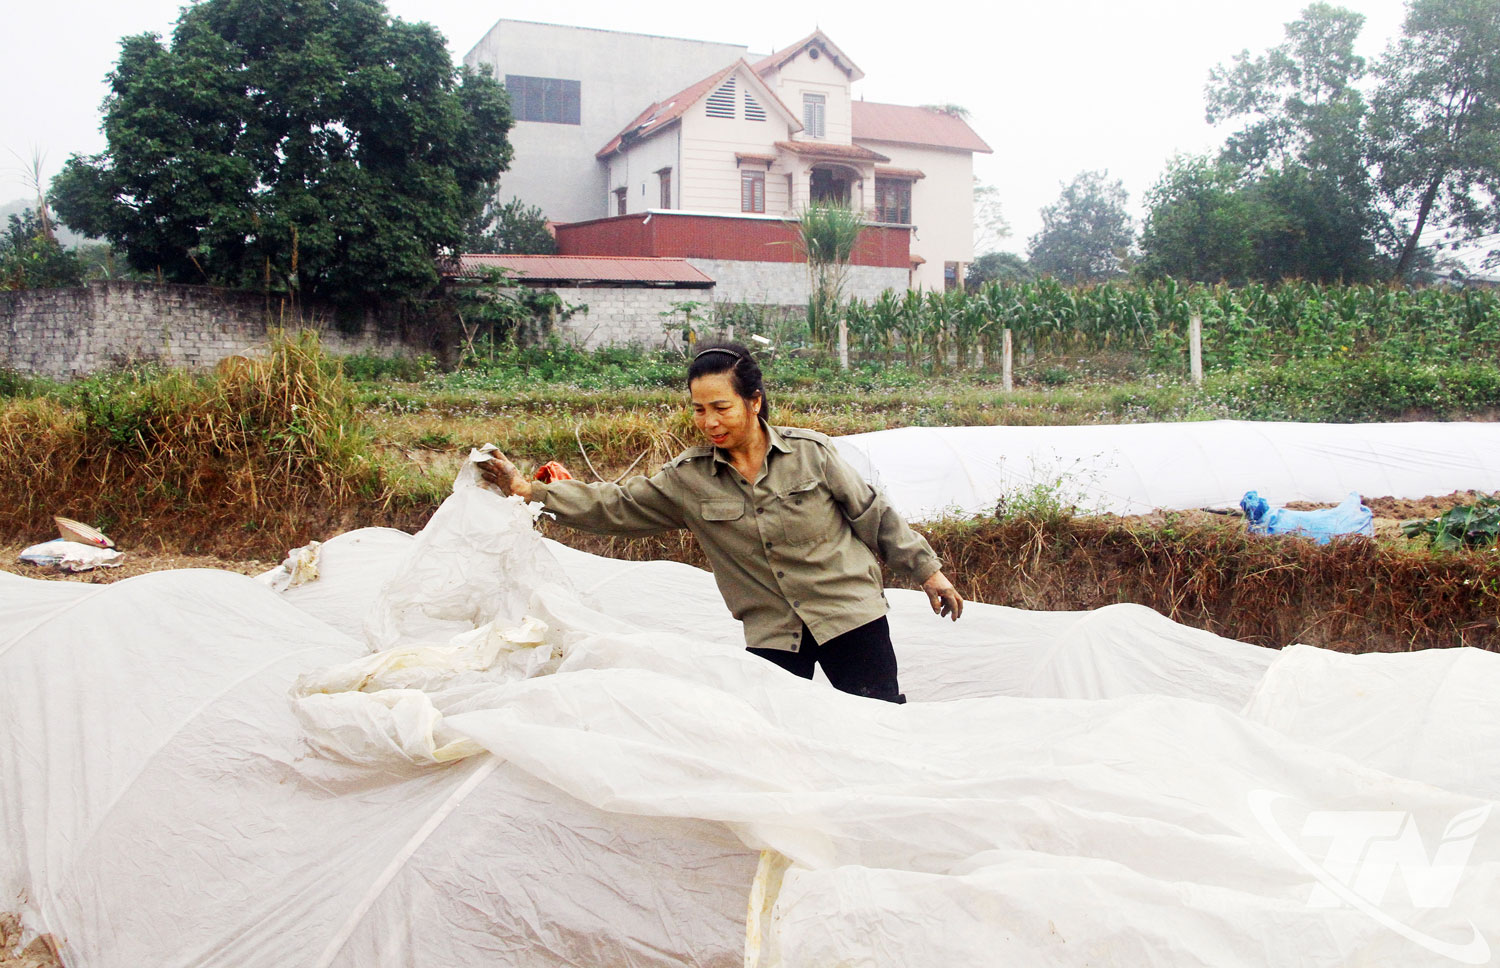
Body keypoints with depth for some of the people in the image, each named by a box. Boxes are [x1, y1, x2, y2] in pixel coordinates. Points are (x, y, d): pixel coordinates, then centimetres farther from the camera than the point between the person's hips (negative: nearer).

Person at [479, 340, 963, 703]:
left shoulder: (810, 452, -7)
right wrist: (528, 489, -10)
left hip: (851, 615, -1)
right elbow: (616, 506, -2)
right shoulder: (687, 478, -2)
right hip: (773, 635, 2)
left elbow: (874, 515, 2)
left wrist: (928, 570, 6)